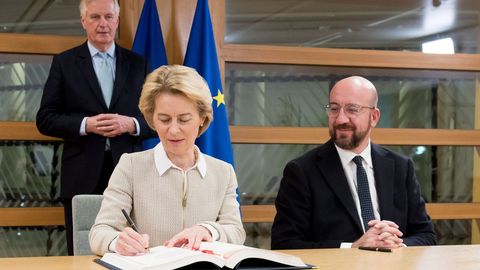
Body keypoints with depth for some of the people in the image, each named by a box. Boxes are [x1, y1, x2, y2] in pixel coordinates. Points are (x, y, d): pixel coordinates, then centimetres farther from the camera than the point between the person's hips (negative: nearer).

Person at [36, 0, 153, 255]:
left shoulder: (137, 64, 11)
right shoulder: (64, 62, 6)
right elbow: (45, 120, 2)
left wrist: (130, 124, -12)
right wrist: (86, 124, -14)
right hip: (83, 176, -1)